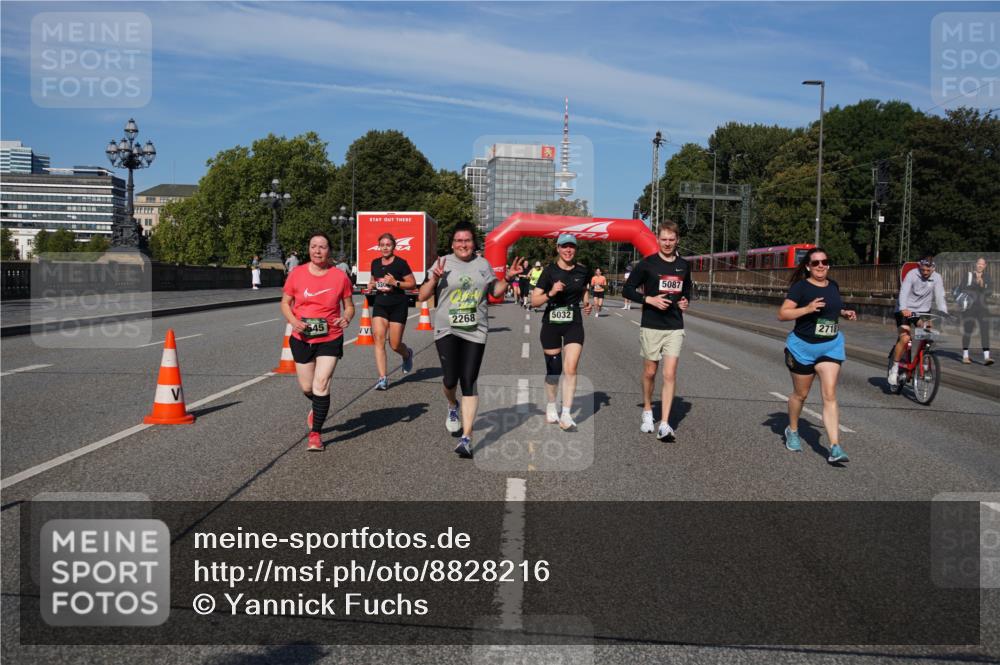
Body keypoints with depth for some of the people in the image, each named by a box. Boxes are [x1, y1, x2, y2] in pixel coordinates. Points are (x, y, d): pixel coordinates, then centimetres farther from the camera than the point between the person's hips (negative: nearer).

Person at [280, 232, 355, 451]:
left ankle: (315, 434, 0)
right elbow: (285, 303, 5)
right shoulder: (297, 275, -2)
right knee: (306, 387, 11)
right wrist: (293, 320, -14)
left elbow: (349, 306, 6)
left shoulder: (340, 277, -5)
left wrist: (346, 318, -17)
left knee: (321, 385, -11)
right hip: (302, 339, 2)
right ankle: (317, 407, 48)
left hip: (330, 339, -2)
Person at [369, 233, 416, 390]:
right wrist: (373, 285, 2)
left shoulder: (401, 263, -7)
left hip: (398, 306, -4)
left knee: (395, 344, 0)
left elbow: (412, 283, -6)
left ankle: (407, 354, 38)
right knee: (378, 339, -11)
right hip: (380, 305, 4)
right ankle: (383, 378, -8)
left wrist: (395, 283, -19)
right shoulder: (375, 263, 8)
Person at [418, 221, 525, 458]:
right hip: (447, 330, -1)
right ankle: (452, 407, 33)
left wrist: (507, 277, 5)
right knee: (450, 380, -6)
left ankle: (466, 439, -2)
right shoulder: (443, 263, 2)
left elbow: (495, 292, 23)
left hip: (475, 331, 1)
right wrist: (434, 279, -15)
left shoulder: (483, 264, 10)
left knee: (469, 383, -4)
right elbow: (422, 296, 1)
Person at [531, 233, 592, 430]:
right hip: (551, 323, -1)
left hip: (574, 323, 1)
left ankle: (566, 415, -7)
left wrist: (587, 302, 5)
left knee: (570, 369, -11)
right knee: (553, 369, 8)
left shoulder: (582, 271, 1)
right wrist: (550, 293, -26)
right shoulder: (549, 271, -7)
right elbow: (534, 301, -10)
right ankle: (550, 407, 32)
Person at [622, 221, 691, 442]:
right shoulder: (647, 263, -4)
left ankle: (665, 424, -7)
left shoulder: (683, 265, 8)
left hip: (675, 327, 2)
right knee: (650, 372, 9)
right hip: (651, 326, -2)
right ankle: (647, 412, 32)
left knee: (670, 374, -7)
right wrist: (649, 299, -15)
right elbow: (627, 289, -3)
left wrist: (685, 301, 4)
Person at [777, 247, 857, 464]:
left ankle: (835, 448, -10)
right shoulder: (800, 287, -10)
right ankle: (792, 431, 39)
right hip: (803, 347, -3)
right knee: (800, 394, 12)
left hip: (831, 346, 4)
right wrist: (808, 308, -27)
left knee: (830, 396, -7)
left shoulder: (833, 286, 7)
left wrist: (845, 313, 5)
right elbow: (782, 314, -15)